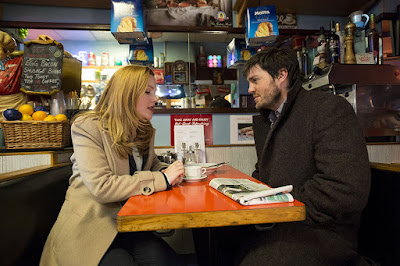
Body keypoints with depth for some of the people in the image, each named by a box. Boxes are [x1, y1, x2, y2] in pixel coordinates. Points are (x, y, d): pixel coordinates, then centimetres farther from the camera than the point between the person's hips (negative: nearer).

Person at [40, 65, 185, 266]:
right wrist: (162, 179, -22)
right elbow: (101, 186, -23)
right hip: (88, 228, -4)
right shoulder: (87, 126, -13)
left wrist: (165, 171, -5)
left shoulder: (145, 131, 8)